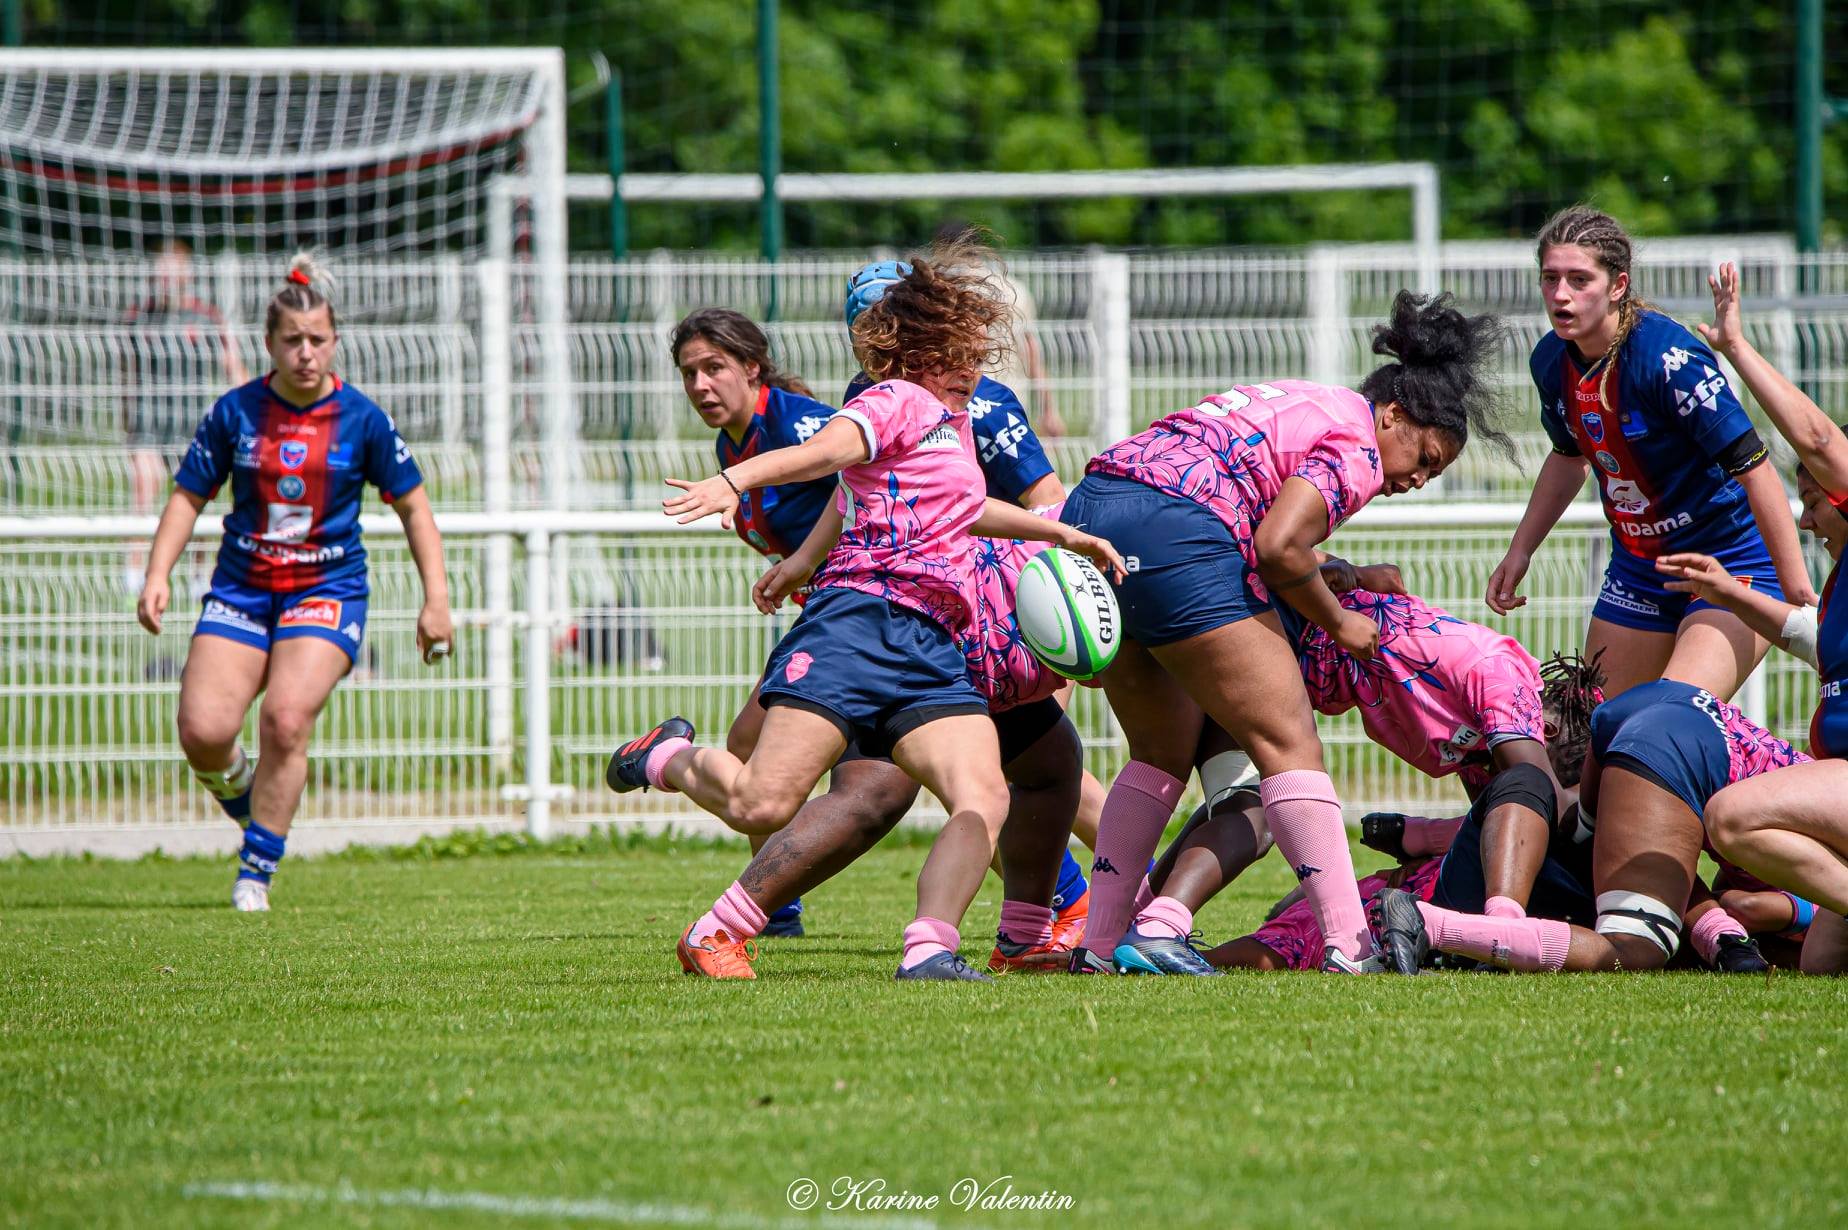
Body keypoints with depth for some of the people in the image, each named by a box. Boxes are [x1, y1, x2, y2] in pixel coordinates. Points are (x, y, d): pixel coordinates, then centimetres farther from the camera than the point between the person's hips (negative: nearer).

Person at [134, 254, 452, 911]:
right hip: (241, 587, 2)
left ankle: (255, 874, -11)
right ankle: (237, 786, 23)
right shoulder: (235, 412, -1)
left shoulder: (362, 419, -3)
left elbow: (412, 506, 6)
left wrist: (436, 598, 1)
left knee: (286, 717, -23)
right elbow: (189, 494, 8)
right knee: (202, 730, -15)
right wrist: (157, 576, -5)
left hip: (328, 591, -2)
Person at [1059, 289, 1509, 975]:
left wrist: (1337, 575, 26)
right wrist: (1338, 622, 4)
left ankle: (1096, 947, 17)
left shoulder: (1301, 405, 28)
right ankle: (1351, 946, -13)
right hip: (1173, 532, -9)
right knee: (1287, 739, -6)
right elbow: (1278, 545, -12)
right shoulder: (1357, 444, 0)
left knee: (1163, 751, 20)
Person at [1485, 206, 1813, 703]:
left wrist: (1799, 595, -26)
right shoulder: (1551, 361, -2)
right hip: (1638, 570, 8)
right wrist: (1519, 552, 18)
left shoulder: (1669, 358, -25)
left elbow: (1755, 471, -25)